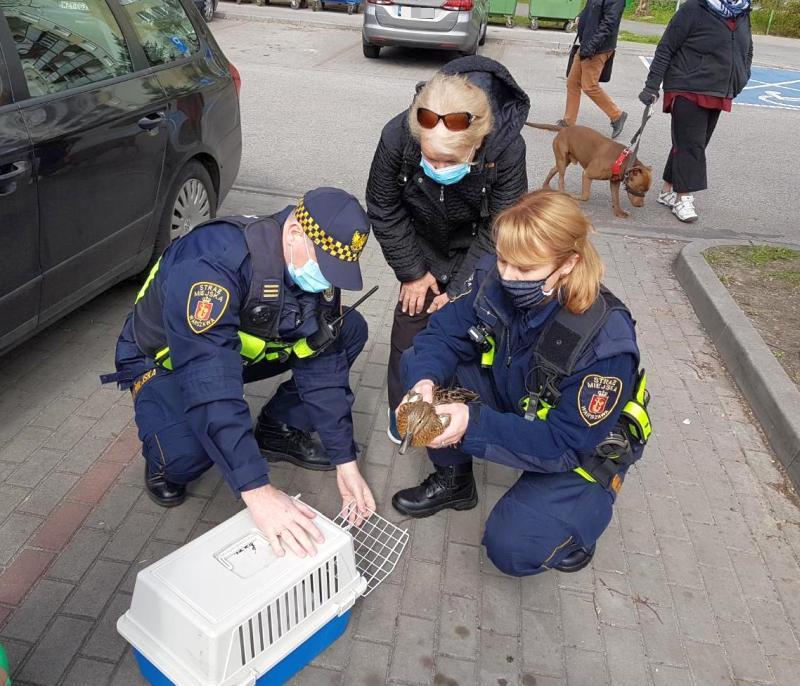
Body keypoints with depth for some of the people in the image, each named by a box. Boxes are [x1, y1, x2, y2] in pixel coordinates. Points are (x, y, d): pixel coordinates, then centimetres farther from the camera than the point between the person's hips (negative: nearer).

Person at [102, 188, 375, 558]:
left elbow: (322, 363, -11)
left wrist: (345, 460, -14)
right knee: (187, 454, -36)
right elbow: (209, 384, -47)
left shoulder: (318, 267, -17)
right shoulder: (213, 262, -39)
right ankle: (164, 457, 2)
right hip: (165, 358, -6)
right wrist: (257, 491, -50)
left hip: (241, 347, 6)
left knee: (349, 331, -8)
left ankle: (278, 428, 8)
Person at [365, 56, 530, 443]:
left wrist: (460, 290, -21)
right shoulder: (397, 136, -34)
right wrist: (411, 272, -11)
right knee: (412, 317, 1)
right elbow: (384, 210, -15)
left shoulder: (507, 149, -37)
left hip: (473, 242, -1)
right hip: (421, 239, 1)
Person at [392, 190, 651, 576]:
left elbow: (567, 443, -31)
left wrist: (475, 425, -42)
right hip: (514, 408, 6)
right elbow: (443, 334, -11)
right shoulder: (494, 281, -21)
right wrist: (425, 381, -34)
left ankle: (578, 512, 10)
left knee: (512, 549, -24)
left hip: (583, 450, -5)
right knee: (418, 363, -13)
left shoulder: (605, 340, -35)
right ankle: (453, 481, 7)